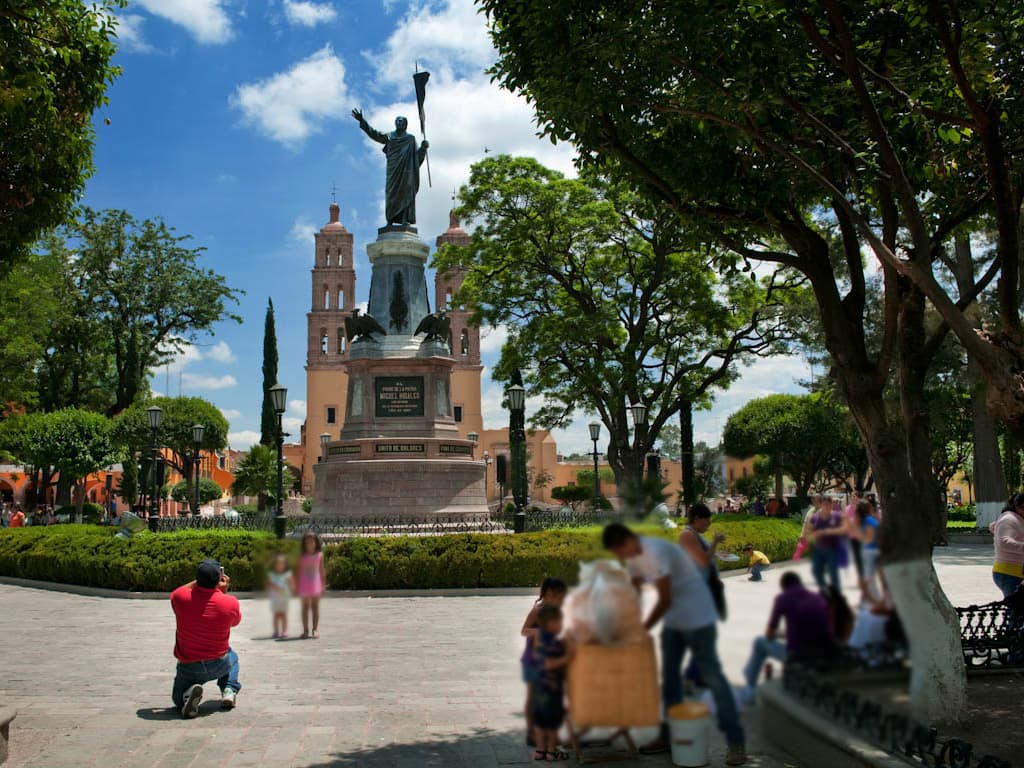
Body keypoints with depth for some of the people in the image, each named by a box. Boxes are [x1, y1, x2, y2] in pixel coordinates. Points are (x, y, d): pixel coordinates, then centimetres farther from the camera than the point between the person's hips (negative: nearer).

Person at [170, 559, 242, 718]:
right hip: (219, 665, 0)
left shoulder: (180, 597, -18)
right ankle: (229, 690, 12)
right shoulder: (230, 602, -19)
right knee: (232, 656, 37)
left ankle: (188, 695, -8)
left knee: (178, 699, 27)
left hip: (189, 667, 0)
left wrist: (199, 580, 6)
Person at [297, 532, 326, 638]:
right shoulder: (301, 557, -3)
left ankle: (315, 630, 7)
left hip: (315, 584, 0)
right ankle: (305, 630, 13)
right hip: (304, 584, 0)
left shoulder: (319, 555, -1)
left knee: (315, 607, 2)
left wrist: (323, 585, 4)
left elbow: (322, 571, 5)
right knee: (305, 607, 6)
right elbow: (298, 571, 0)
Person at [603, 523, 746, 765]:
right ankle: (671, 735, 22)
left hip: (698, 617, -9)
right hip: (672, 620, 9)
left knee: (711, 675, -7)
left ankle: (736, 742, -1)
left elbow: (664, 600, -24)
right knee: (669, 676, 12)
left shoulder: (656, 551, -26)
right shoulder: (633, 557, 1)